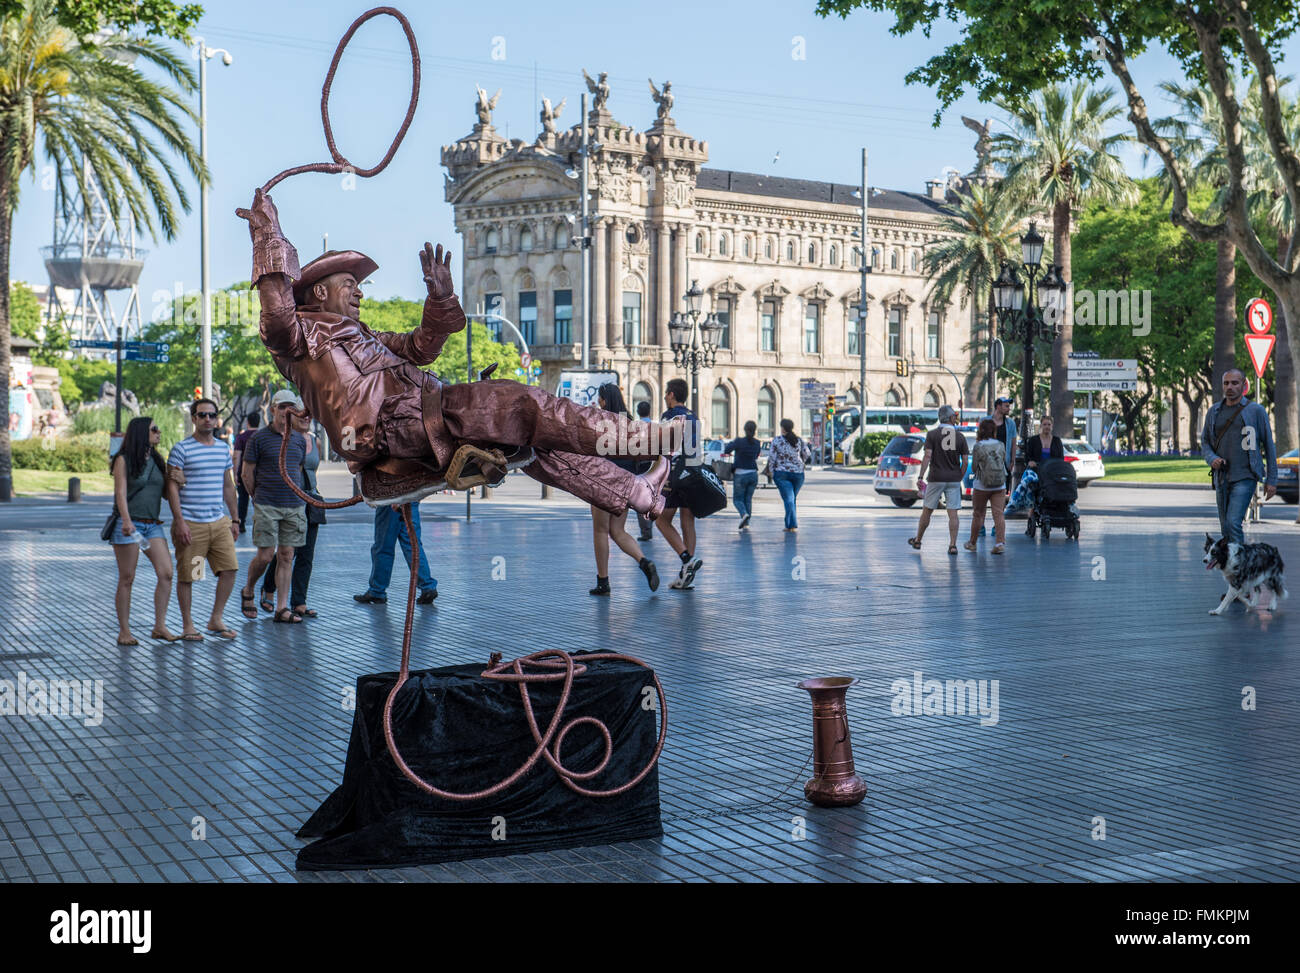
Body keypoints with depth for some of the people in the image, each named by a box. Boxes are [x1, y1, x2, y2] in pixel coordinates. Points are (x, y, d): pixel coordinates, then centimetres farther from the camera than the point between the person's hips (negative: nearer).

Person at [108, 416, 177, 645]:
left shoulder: (157, 461, 15)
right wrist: (126, 520, -24)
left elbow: (166, 492, 23)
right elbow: (120, 493, -11)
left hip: (153, 525, 6)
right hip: (129, 524, -5)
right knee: (126, 579, -2)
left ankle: (160, 627, -1)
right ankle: (124, 632, 5)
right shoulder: (124, 460, -2)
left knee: (166, 573, -7)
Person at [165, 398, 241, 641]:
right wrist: (179, 522, -14)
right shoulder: (181, 449, -4)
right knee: (186, 576, 1)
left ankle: (216, 620, 12)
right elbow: (172, 487, -8)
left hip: (219, 522, 5)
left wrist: (234, 519, 18)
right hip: (191, 524, -5)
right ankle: (187, 625, 13)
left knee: (230, 568, -2)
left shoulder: (223, 449, 13)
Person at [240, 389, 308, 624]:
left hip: (295, 506, 4)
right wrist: (259, 498, 7)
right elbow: (247, 473, 2)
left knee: (286, 556, 3)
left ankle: (282, 608, 6)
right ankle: (247, 591, 22)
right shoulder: (260, 438, -2)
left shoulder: (299, 440, 12)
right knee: (265, 556, -5)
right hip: (266, 507, -4)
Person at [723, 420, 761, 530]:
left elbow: (727, 449, -23)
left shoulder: (739, 441, -14)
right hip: (753, 474, 4)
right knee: (748, 499, 13)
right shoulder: (757, 443, 1)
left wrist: (726, 453, -1)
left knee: (737, 499, 6)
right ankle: (746, 523, 10)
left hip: (740, 474, -4)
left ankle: (744, 514, -21)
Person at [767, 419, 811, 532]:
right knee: (792, 499, 16)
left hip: (781, 473, -3)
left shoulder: (777, 440, -5)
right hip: (798, 473, 3)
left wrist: (772, 471, 10)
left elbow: (771, 458, -4)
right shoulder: (799, 441, 3)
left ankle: (792, 524, -18)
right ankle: (789, 524, 18)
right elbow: (807, 455, 7)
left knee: (788, 499, -6)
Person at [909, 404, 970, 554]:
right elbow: (965, 462, 2)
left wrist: (920, 477, -11)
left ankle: (917, 541, 21)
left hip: (936, 479, -1)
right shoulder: (960, 437, 2)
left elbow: (927, 456, -12)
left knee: (927, 510, 9)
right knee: (953, 513, 1)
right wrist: (959, 478, 13)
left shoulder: (932, 434, -4)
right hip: (954, 479, 1)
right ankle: (953, 545, -3)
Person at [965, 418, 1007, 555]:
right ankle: (1000, 543, -11)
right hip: (1000, 486, 2)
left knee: (978, 514, 10)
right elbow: (1004, 463, 10)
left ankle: (972, 543, 22)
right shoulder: (1001, 446, -1)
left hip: (981, 486, -2)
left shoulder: (978, 447, -10)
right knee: (998, 513, 0)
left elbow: (974, 468, -6)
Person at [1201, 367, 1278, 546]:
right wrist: (1212, 459, -6)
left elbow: (1268, 445, 4)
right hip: (1221, 478, 5)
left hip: (1245, 477, -5)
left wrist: (1272, 480, 1)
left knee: (1233, 523, -19)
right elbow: (1205, 442, 17)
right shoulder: (1214, 411, 11)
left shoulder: (1255, 411, 0)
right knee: (1225, 528, 9)